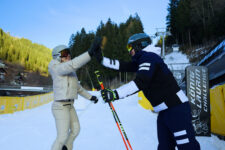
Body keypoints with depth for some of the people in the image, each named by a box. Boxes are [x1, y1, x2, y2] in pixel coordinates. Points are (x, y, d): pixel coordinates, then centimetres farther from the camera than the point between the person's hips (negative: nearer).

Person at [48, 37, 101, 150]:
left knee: (75, 130, 18)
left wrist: (90, 97, 24)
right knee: (62, 137, -3)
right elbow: (73, 64, -32)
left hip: (70, 106, 9)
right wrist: (91, 52, -38)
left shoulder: (70, 72, 11)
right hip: (60, 106, -9)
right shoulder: (58, 68, -14)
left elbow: (78, 87, 21)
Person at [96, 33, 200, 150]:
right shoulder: (141, 60, 15)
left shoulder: (148, 57, -13)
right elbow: (122, 66, 15)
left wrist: (115, 94, -30)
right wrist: (101, 59, 13)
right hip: (164, 111, 10)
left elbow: (140, 83, -26)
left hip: (176, 108, -10)